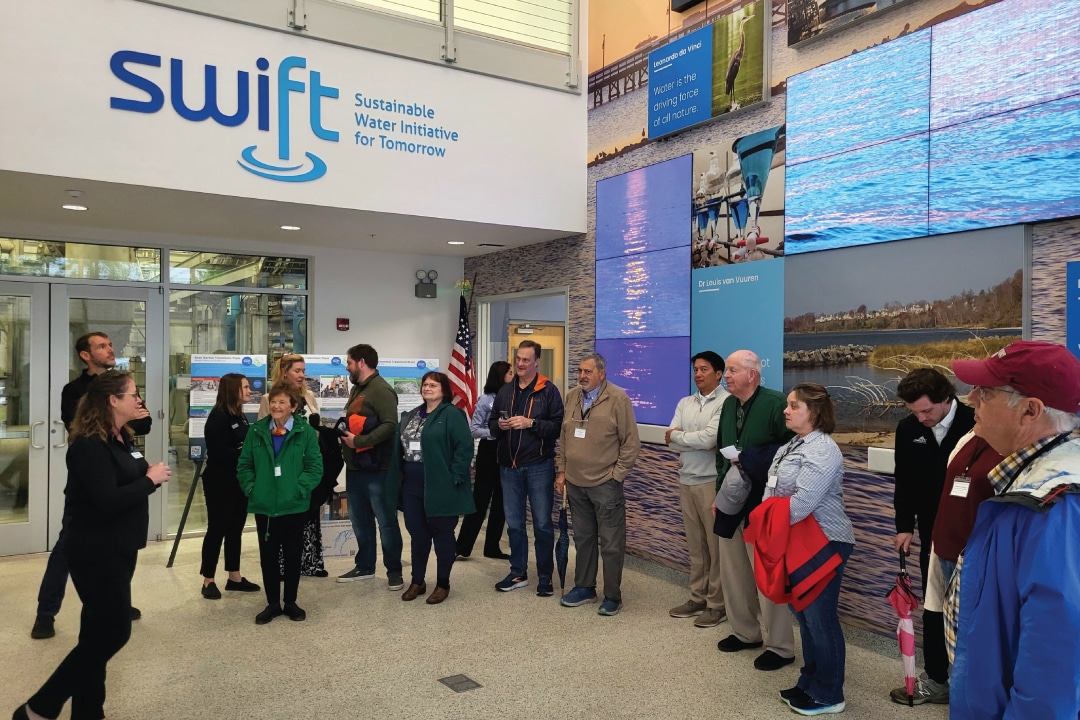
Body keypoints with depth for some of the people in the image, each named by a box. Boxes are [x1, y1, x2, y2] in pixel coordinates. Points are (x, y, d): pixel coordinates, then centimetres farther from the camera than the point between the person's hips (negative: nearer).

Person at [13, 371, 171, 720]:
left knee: (98, 631, 15)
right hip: (96, 552, -9)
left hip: (117, 548, 9)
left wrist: (150, 474, -8)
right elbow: (108, 500, -27)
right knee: (113, 631, -4)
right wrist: (150, 480, -17)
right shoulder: (89, 444, -19)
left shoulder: (120, 438, 10)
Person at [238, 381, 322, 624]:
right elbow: (244, 465, 6)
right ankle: (272, 604, 25)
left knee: (292, 555, 10)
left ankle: (290, 602, 26)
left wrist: (299, 489, -16)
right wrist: (251, 488, -6)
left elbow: (315, 467, -7)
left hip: (294, 506, -2)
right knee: (268, 555, 10)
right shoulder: (257, 431, 3)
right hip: (264, 506, 2)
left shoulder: (306, 432, -6)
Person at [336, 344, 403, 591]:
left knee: (386, 521, 1)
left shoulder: (381, 390, -15)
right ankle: (364, 566, 29)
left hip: (377, 469, -9)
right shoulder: (357, 388, 16)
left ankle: (394, 571, 11)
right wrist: (342, 432, 7)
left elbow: (389, 426, -26)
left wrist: (359, 441, -24)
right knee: (360, 520, 16)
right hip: (355, 467, 10)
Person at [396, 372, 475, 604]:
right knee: (418, 534, 14)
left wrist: (454, 477, -19)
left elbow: (464, 447, -15)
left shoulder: (452, 414, -8)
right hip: (412, 485, 6)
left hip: (440, 486, -6)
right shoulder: (411, 416, 15)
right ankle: (417, 581, 27)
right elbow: (402, 446, 18)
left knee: (442, 534, 6)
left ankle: (443, 584, 18)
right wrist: (401, 476, 10)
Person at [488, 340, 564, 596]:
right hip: (509, 466, 5)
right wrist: (500, 425, -7)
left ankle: (545, 577, 14)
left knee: (542, 523, 3)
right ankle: (518, 573, 26)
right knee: (514, 523, 12)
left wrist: (530, 423, -20)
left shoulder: (549, 390, -5)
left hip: (539, 466, -5)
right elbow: (491, 424, 15)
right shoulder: (505, 391, 11)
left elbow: (558, 426, -11)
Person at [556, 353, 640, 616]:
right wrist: (561, 470, 11)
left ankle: (612, 596, 15)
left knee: (611, 543, 3)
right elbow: (563, 437, 14)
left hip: (605, 484, -5)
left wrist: (617, 475, -10)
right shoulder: (572, 397, 8)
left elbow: (631, 442, -9)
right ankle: (584, 587, 30)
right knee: (583, 538, 17)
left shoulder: (618, 399, -10)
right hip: (575, 482, 6)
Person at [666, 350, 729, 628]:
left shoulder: (726, 403, -11)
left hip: (711, 482, -7)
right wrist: (697, 441, -11)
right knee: (695, 543, 14)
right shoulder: (684, 403, 11)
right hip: (686, 480, 7)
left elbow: (709, 438, -21)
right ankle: (698, 598, 25)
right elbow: (671, 441, 3)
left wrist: (677, 436, -6)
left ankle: (718, 604, 13)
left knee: (716, 545, 2)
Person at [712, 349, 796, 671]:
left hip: (762, 506, -8)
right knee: (732, 571, 15)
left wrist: (751, 459, -20)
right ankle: (745, 632, 33)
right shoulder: (728, 405, 10)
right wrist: (720, 492, 14)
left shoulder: (776, 404, -15)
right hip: (730, 504, 8)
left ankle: (780, 647, 15)